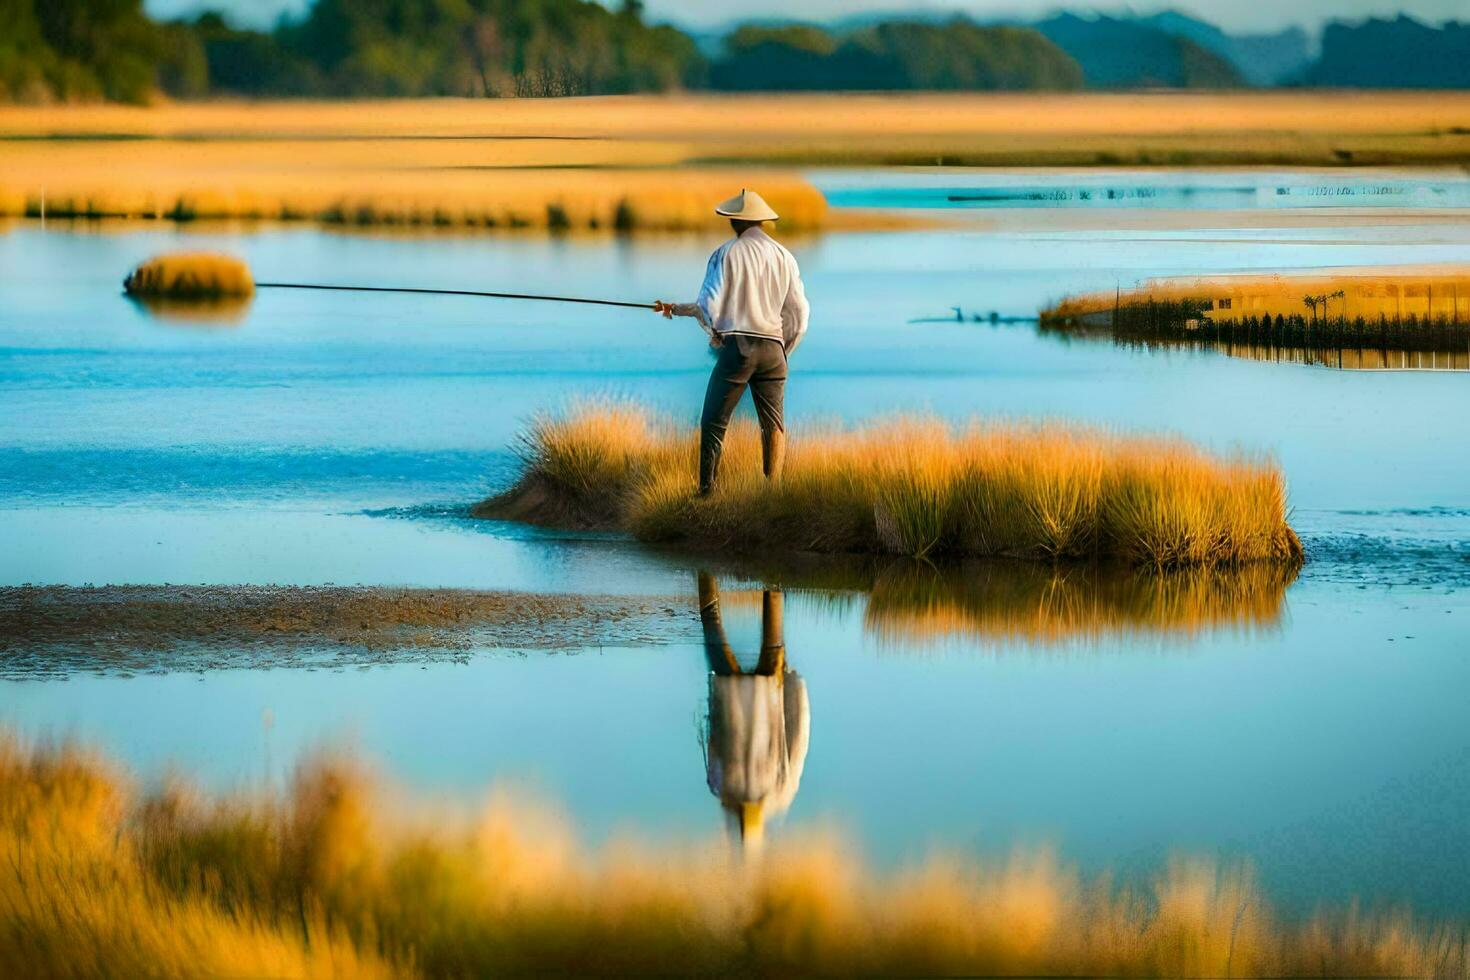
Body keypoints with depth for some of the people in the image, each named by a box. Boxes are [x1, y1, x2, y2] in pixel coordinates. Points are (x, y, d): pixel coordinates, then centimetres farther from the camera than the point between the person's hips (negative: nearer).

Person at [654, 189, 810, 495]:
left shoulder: (727, 253, -2)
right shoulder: (783, 256, 8)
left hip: (737, 345, -4)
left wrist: (715, 334, 14)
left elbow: (710, 305, -4)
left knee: (713, 423, 1)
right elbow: (799, 312, 10)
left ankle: (707, 490, -4)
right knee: (774, 424, 7)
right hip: (773, 347, 4)